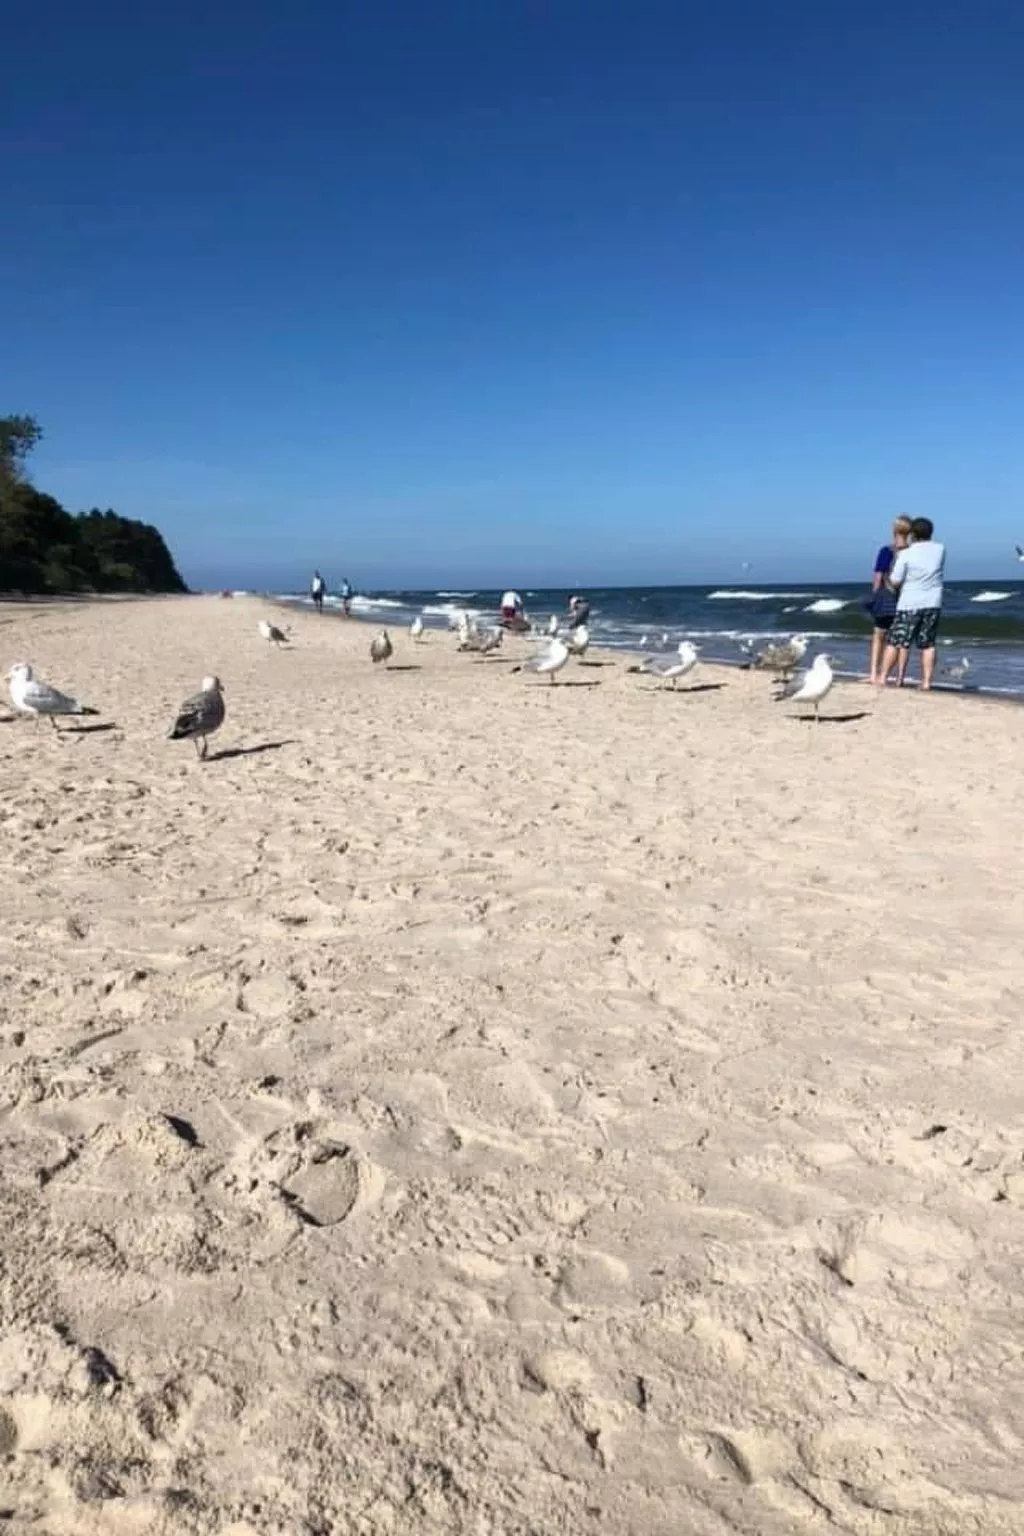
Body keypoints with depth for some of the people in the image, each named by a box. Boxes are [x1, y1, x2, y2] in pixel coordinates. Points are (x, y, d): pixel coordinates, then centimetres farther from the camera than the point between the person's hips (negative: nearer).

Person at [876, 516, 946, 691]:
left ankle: (883, 678, 5)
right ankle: (926, 681, 5)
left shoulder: (905, 554, -10)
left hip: (909, 605, -3)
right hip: (933, 604, 3)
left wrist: (886, 578, 12)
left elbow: (894, 583, -9)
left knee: (896, 642, 3)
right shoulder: (940, 549, 2)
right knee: (928, 644, 7)